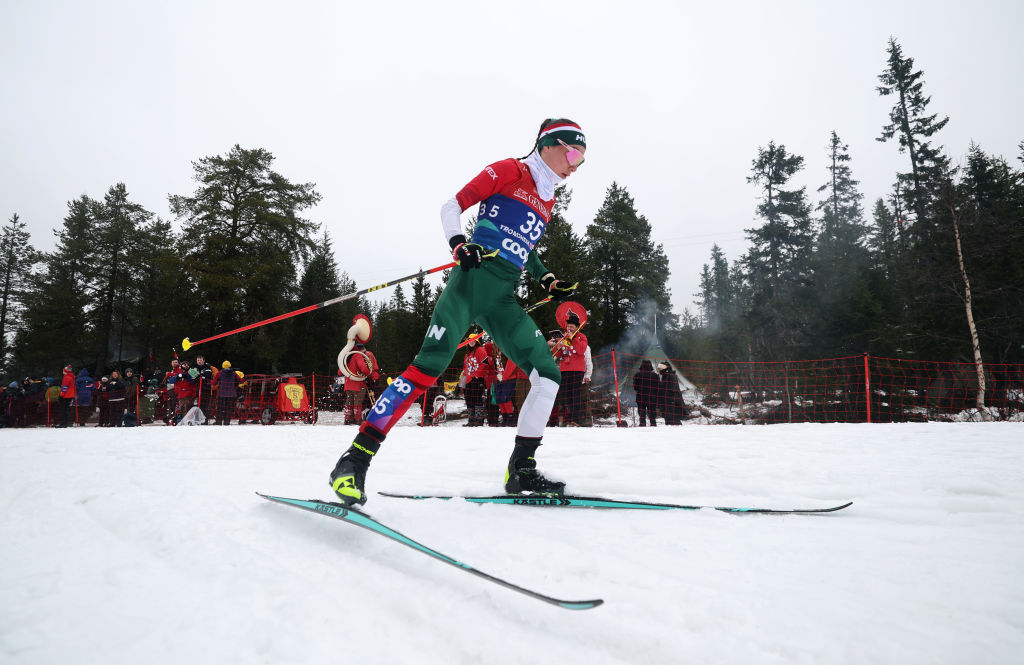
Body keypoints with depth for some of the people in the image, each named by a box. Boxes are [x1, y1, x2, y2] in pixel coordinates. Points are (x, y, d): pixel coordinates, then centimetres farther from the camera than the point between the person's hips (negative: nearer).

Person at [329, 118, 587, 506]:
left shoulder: (547, 200, 24)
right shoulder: (510, 170, 5)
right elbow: (453, 205, 1)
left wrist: (547, 281, 20)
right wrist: (458, 242, -18)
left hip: (503, 301, 7)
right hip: (472, 280, -7)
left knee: (548, 376, -1)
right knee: (430, 365, -22)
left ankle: (521, 471, 9)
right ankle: (354, 460, -19)